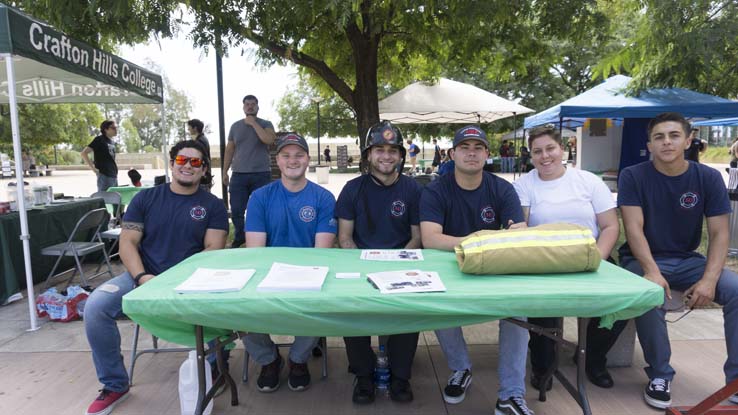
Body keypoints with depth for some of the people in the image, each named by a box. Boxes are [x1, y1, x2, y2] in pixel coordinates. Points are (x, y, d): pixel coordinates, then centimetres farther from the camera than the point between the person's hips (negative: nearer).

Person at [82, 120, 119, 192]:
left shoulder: (112, 142, 15)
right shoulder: (99, 140, -5)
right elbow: (83, 153, -10)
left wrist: (115, 170, 12)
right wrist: (93, 168, -13)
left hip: (114, 176, 7)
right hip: (104, 176, -7)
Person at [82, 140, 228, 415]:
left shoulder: (213, 206, 6)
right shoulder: (146, 198, 10)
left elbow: (213, 249, -2)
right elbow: (128, 242, 4)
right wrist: (141, 277, -14)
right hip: (144, 277, 3)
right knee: (95, 307, -21)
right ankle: (114, 385, 1)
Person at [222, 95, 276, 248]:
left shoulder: (266, 124, 4)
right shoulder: (235, 126, 12)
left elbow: (269, 140, -18)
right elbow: (229, 150, 14)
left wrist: (253, 123, -11)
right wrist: (224, 171, 11)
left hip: (261, 175, -2)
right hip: (238, 175, 3)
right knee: (236, 211, 3)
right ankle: (238, 238, 21)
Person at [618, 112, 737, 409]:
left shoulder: (709, 178, -1)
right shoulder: (633, 176, -9)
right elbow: (634, 228, -17)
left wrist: (709, 279, -20)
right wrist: (652, 271, -32)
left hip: (687, 260, 3)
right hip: (643, 260, -3)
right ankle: (660, 375, -9)